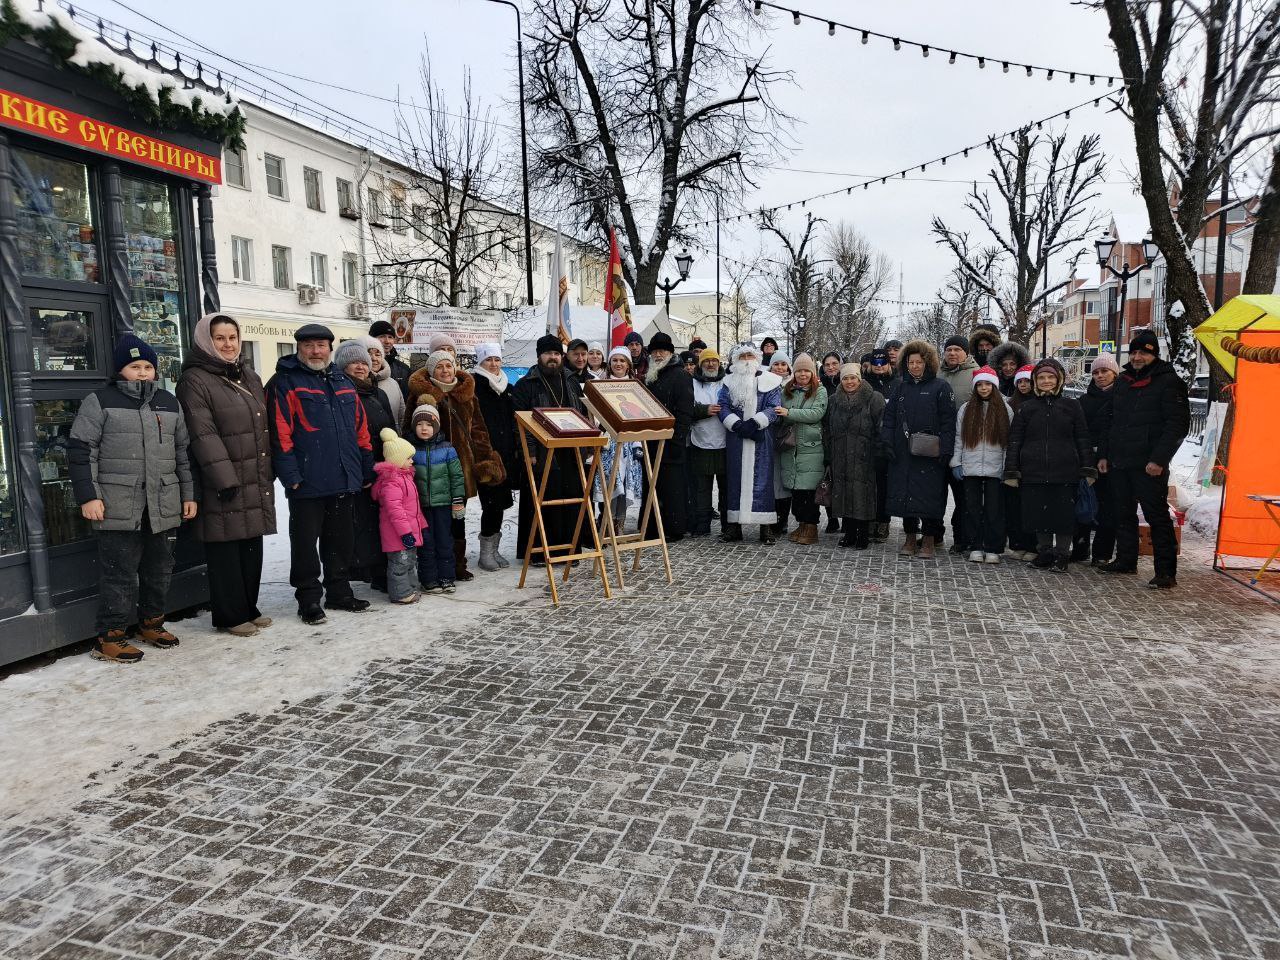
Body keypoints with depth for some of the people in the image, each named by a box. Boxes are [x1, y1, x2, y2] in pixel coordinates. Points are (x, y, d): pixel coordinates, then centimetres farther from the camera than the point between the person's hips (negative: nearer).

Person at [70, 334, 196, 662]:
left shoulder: (169, 404, 14)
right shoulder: (100, 402, -1)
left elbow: (183, 453, 17)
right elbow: (81, 451, -4)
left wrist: (189, 494, 13)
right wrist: (88, 496, -11)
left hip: (164, 507, 5)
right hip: (119, 508, -5)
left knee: (160, 568, 13)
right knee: (119, 572, -2)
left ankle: (151, 622, 30)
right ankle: (110, 636, 8)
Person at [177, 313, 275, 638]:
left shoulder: (250, 376, 17)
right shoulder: (195, 381, -7)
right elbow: (203, 435, -15)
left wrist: (268, 472, 16)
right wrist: (225, 479, -19)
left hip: (255, 482, 7)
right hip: (223, 486, -7)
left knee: (252, 547, 12)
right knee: (226, 551, 0)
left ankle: (249, 609, 24)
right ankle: (229, 616, 11)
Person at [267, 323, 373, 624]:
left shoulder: (343, 383, 15)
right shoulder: (285, 384, -4)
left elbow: (360, 429, 17)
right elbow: (279, 433, -11)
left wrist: (366, 469, 13)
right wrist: (290, 475, -17)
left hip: (344, 481, 6)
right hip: (307, 483, -6)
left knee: (339, 540, 14)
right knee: (306, 542, 3)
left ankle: (339, 592, 26)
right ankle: (309, 599, 14)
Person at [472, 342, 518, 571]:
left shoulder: (507, 388, 17)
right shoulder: (474, 387, -4)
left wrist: (515, 450, 13)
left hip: (505, 455, 7)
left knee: (499, 502, 10)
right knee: (492, 502, -8)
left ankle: (494, 549, 20)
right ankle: (486, 552, 3)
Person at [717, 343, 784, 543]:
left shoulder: (770, 381, 5)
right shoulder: (729, 382, 12)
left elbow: (773, 408, -4)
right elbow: (723, 407, 2)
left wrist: (755, 423, -18)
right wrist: (737, 425, -14)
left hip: (761, 438, -2)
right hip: (735, 438, 2)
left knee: (762, 479, -2)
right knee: (735, 479, 3)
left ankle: (766, 527, 2)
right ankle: (734, 526, 8)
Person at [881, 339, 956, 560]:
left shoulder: (940, 387, -1)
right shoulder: (901, 387, 13)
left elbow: (948, 421, -6)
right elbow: (889, 417, 13)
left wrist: (944, 450, -14)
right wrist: (888, 443, 0)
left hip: (929, 456, -4)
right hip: (903, 454, 4)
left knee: (929, 496, -2)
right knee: (905, 494, 6)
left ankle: (929, 541, 9)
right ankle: (910, 539, 17)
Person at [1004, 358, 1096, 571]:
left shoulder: (1071, 406, 6)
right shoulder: (1026, 408, 7)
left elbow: (1083, 440, 7)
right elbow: (1014, 442, 6)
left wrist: (1088, 470, 2)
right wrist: (1011, 472, 1)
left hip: (1065, 473, -1)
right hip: (1034, 473, 1)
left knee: (1064, 514, 2)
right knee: (1039, 513, 6)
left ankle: (1062, 554, 16)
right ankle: (1044, 552, 21)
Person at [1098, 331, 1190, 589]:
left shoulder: (1168, 382, -5)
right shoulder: (1123, 381, 15)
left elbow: (1179, 424, -11)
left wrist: (1159, 459, -18)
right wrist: (1105, 454, 14)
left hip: (1149, 465, -7)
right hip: (1119, 463, 7)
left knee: (1157, 516, -6)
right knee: (1124, 514, 14)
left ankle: (1166, 571, -2)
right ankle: (1126, 560, 26)